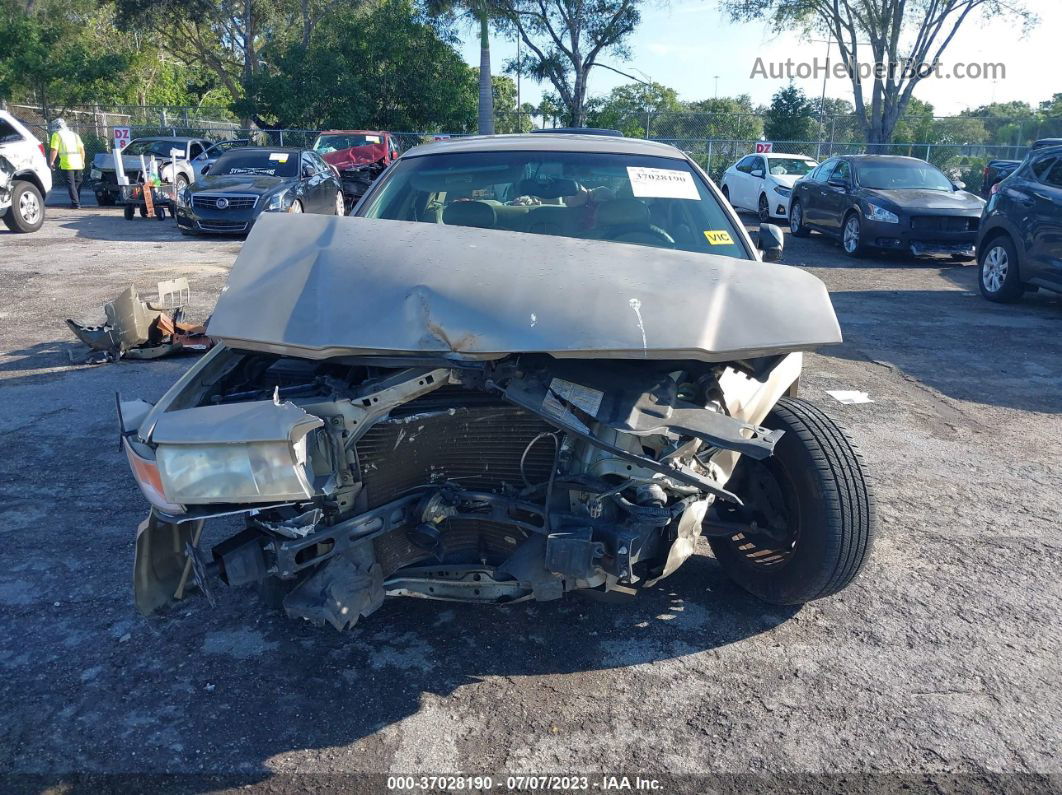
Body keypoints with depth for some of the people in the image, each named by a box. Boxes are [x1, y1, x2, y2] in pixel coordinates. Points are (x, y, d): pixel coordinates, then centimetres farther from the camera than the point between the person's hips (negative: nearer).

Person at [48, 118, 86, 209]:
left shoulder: (57, 135, 2)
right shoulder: (74, 134, 20)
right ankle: (77, 203, 19)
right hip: (78, 163, 6)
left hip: (67, 164, -5)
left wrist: (51, 161, 1)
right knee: (77, 183, 15)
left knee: (71, 184, -3)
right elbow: (82, 149, 15)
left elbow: (54, 149, -6)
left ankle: (76, 204, -8)